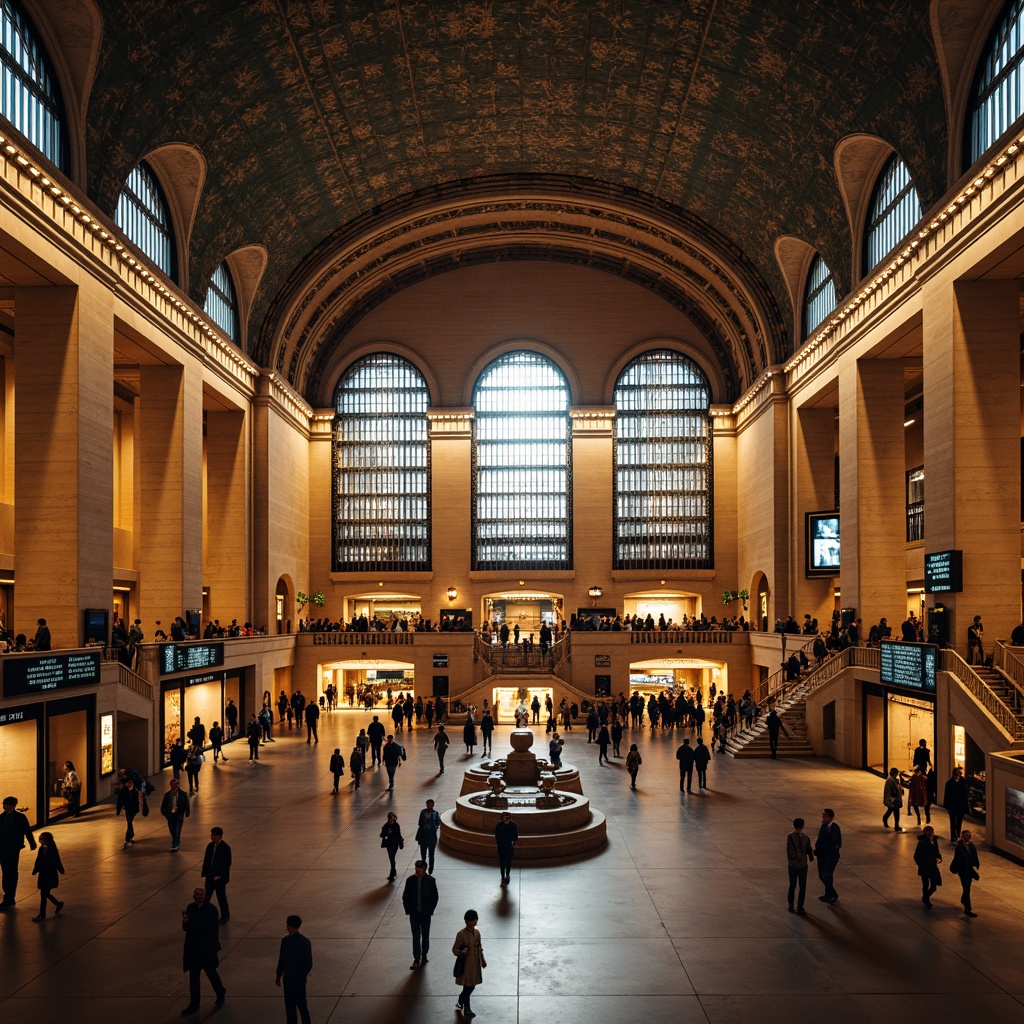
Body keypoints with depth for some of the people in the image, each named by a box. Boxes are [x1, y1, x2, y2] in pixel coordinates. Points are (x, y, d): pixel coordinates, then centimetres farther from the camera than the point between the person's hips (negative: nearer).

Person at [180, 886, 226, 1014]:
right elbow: (186, 928, 4)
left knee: (211, 972, 11)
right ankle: (194, 1004, 21)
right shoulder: (190, 908, -2)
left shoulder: (211, 910, -14)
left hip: (207, 948, -4)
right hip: (193, 948, 4)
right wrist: (185, 921, -18)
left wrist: (214, 947, -10)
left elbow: (215, 930, -10)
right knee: (193, 976, 10)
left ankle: (221, 993, 37)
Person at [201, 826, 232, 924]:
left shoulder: (225, 848, -18)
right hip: (210, 877, 5)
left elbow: (227, 864, -17)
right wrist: (203, 872, -2)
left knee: (221, 897, 9)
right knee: (206, 897, 8)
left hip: (220, 878, -5)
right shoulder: (210, 846, 0)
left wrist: (220, 876, -22)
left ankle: (225, 916, 26)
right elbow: (206, 860, 7)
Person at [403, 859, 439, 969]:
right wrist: (408, 910, -4)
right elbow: (405, 897, 1)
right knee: (416, 937, -1)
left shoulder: (430, 881, -10)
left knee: (425, 936, 13)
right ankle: (416, 960, 3)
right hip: (414, 914, 0)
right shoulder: (410, 880, -8)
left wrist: (430, 910, -7)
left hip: (426, 914, 0)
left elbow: (435, 897, -3)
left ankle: (424, 955, 30)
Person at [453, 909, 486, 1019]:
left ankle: (460, 1003, 34)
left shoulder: (477, 932, 5)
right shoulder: (461, 934, -17)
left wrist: (483, 960, 18)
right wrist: (461, 953, -31)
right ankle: (466, 1009, 15)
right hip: (466, 965, -7)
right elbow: (454, 949, -12)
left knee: (471, 986, 14)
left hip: (476, 964, 7)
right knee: (468, 987, 0)